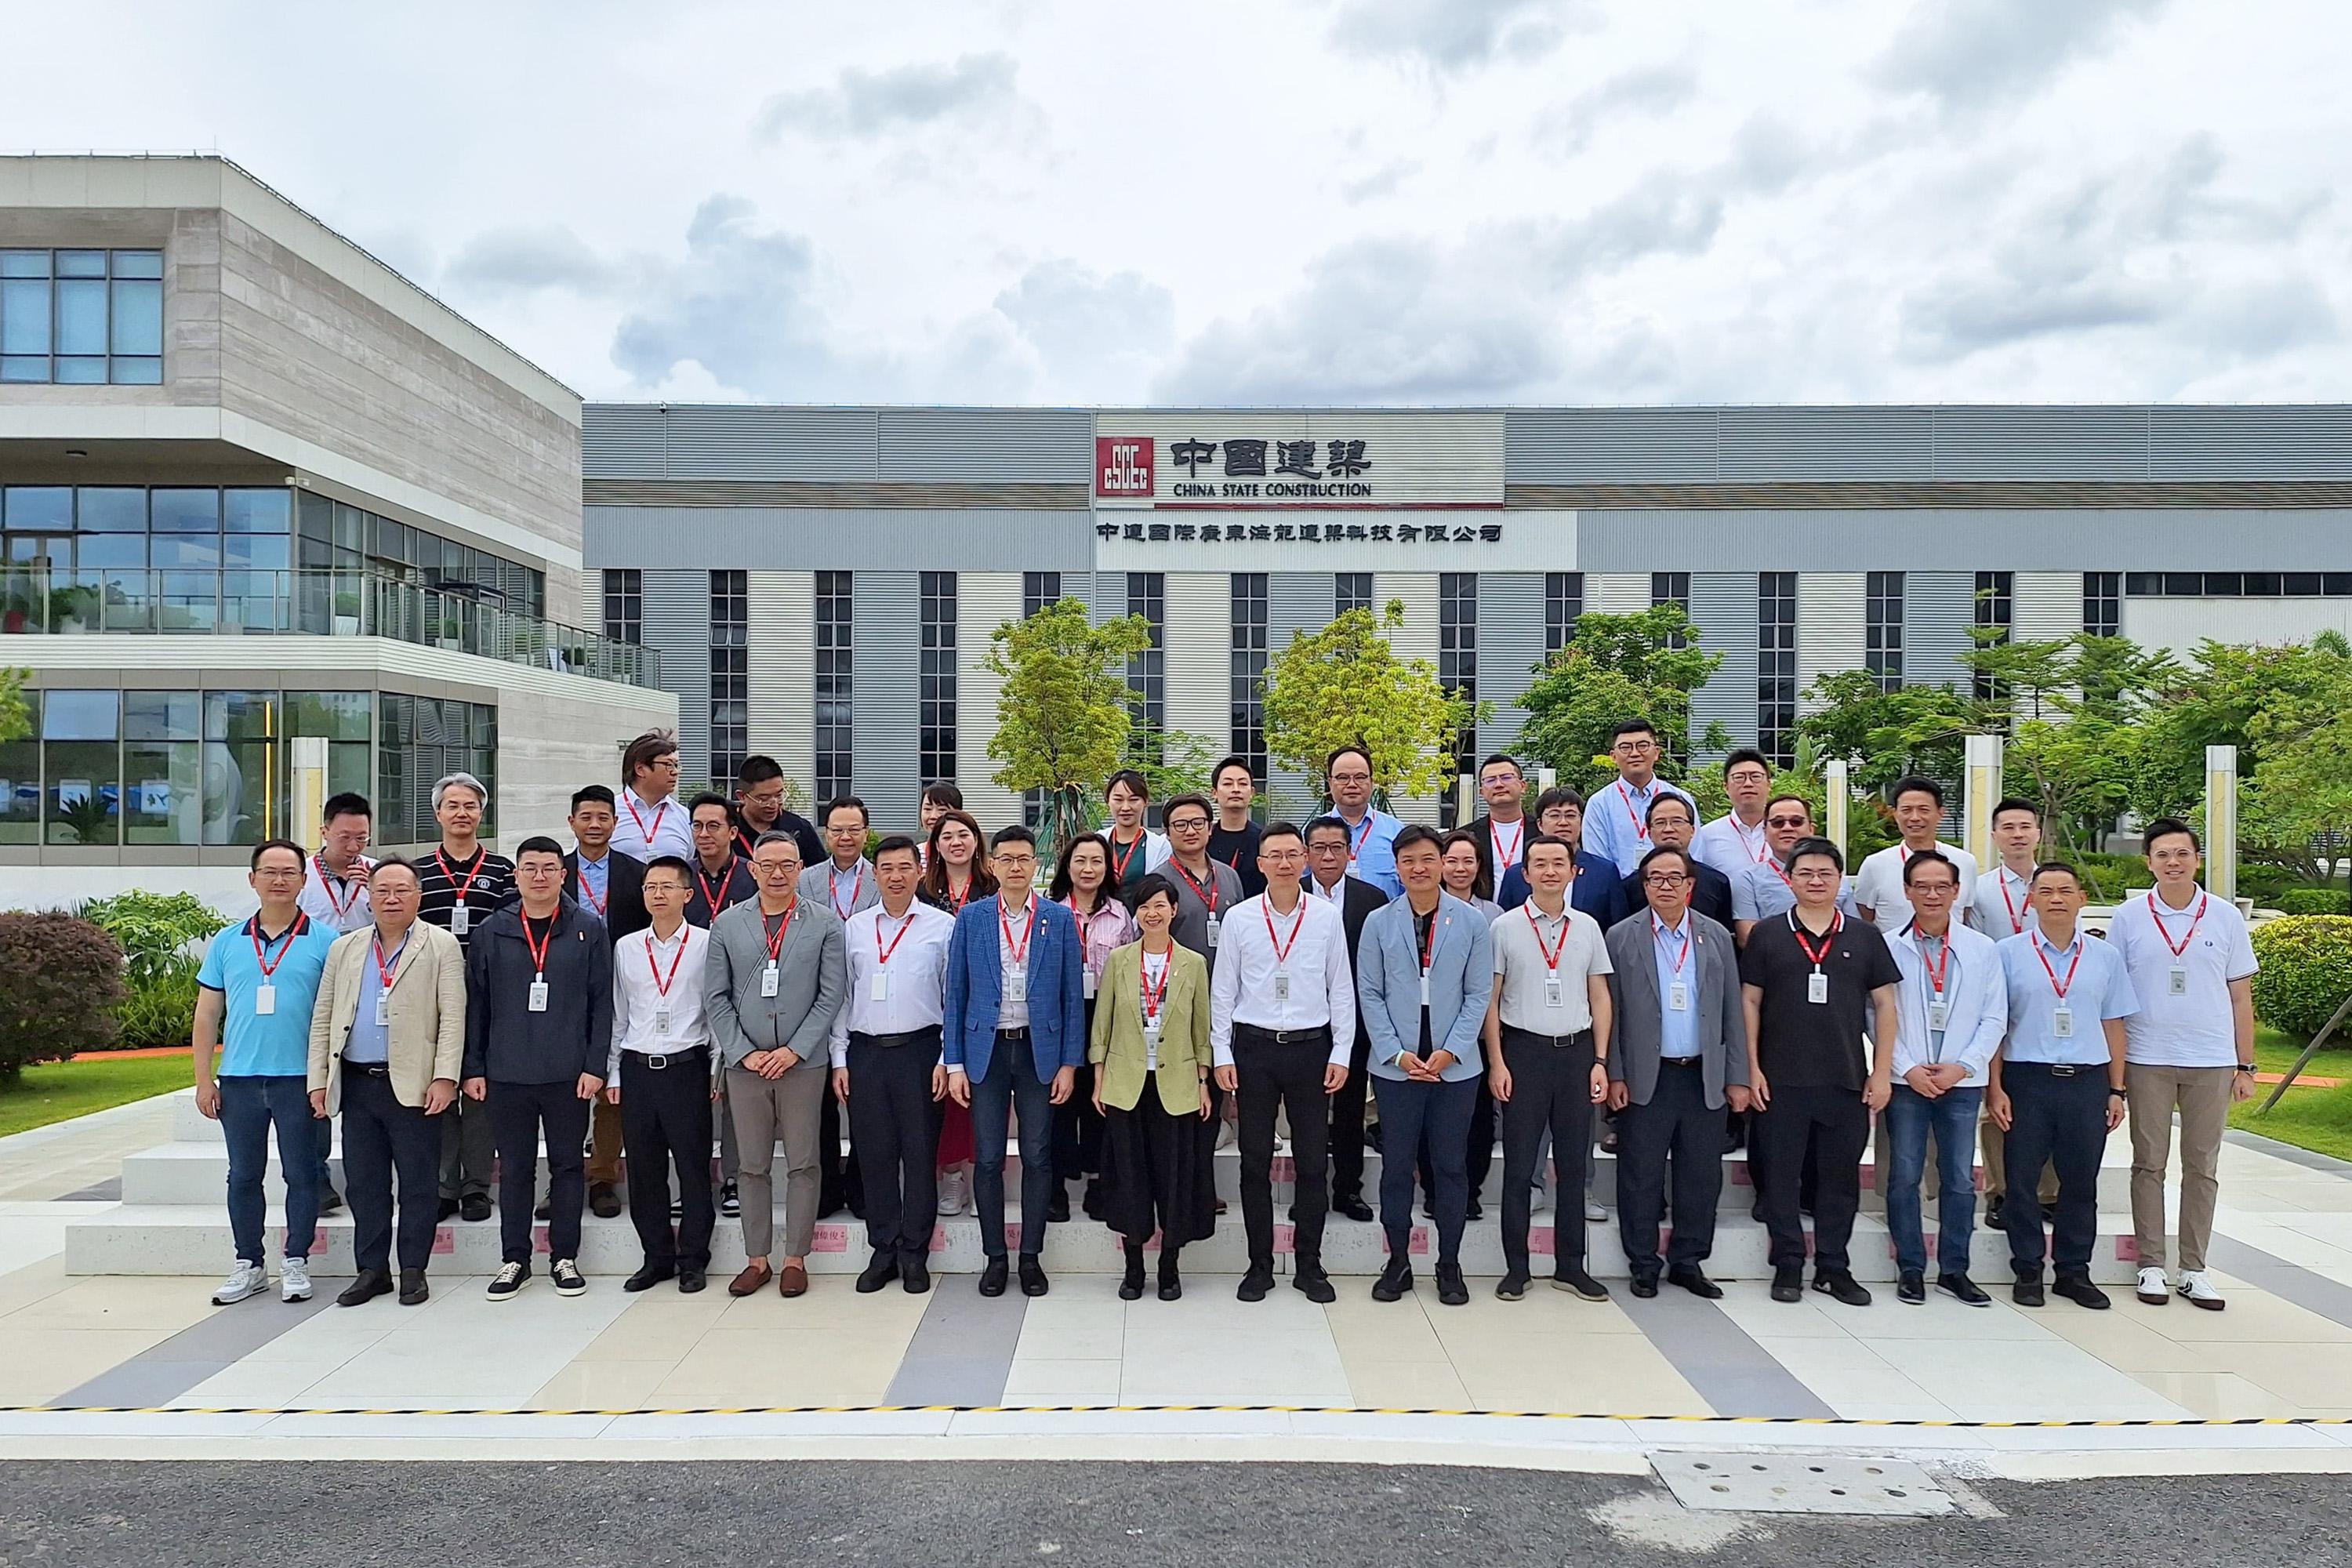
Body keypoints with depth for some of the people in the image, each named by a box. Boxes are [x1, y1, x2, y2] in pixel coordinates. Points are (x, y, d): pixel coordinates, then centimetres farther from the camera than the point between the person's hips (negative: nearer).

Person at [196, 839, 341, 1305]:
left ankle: (295, 1262, 16)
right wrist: (204, 1079, 5)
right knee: (243, 1176, 11)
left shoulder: (324, 942, -1)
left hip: (300, 1079, -3)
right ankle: (248, 1265, 23)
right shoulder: (227, 943, 8)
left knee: (301, 1174, 4)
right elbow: (207, 1013, 11)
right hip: (239, 1080, 3)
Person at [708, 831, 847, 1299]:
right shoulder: (727, 924, 6)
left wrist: (795, 1050, -10)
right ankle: (757, 1260, 19)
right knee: (752, 1166, 9)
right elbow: (715, 998, 4)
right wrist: (743, 1052, -6)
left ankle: (796, 1260, 15)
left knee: (802, 1164, 4)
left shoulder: (825, 923, 1)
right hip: (744, 1063, 2)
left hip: (803, 1062, -1)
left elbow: (832, 994, -3)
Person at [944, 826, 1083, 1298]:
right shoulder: (971, 918, 3)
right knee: (988, 1159, 4)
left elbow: (1073, 995, 2)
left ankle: (1031, 1257, 18)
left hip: (1040, 1050, 0)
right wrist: (954, 1063, -1)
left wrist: (1069, 1063, -3)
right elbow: (956, 993, 4)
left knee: (1037, 1157, 5)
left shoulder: (1060, 919, 2)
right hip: (986, 1049, 0)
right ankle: (994, 1257, 17)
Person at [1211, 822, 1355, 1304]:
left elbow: (1341, 990, 4)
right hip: (1254, 1047, 0)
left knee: (1312, 1161, 6)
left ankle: (1308, 1265, 19)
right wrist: (1221, 1055, -1)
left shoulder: (1327, 917, 0)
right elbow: (1222, 991, 3)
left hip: (1311, 1047, 0)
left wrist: (1341, 1054, 0)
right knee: (1255, 1161, 7)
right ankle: (1260, 1265, 19)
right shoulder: (1240, 918, 0)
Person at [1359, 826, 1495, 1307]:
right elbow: (1370, 994, 1)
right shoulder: (1379, 923, 1)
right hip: (1395, 1064, 0)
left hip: (1455, 1064, 0)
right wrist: (1396, 1053, -8)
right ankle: (1398, 1262, 19)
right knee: (1396, 1165, 6)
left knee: (1451, 1165, 7)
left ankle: (1449, 1265, 20)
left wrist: (1450, 1051, -10)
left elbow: (1479, 993, 0)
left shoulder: (1472, 922, 0)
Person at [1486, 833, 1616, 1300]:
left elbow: (1600, 998, 11)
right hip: (1524, 1051, -3)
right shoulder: (1505, 927, -1)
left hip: (1577, 1051, 3)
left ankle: (1571, 1266, 20)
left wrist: (1600, 1061, 4)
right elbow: (1489, 1000, 0)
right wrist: (1496, 1063, -6)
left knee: (1574, 1164, 9)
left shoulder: (1588, 927, 8)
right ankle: (1516, 1267, 12)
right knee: (1519, 1165, 2)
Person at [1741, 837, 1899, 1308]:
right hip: (1781, 1080, -1)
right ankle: (1788, 1266, 15)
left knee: (1841, 1176, 8)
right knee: (1781, 1175, 4)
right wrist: (1752, 1069, -3)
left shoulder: (1865, 937, 6)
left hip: (1848, 1082, 1)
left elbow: (1884, 1004, 7)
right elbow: (1749, 1002, 3)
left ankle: (1834, 1267, 21)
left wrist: (1881, 1073, 1)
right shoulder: (1766, 935, 2)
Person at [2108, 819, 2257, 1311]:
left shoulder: (2226, 917, 3)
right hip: (2147, 1061, -1)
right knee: (2149, 1164, 6)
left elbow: (2241, 996, 7)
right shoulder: (2128, 918, 0)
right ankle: (2151, 1265, 14)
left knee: (2202, 1167, 8)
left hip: (2212, 1062, 1)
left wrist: (2245, 1066, 5)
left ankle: (2194, 1269, 17)